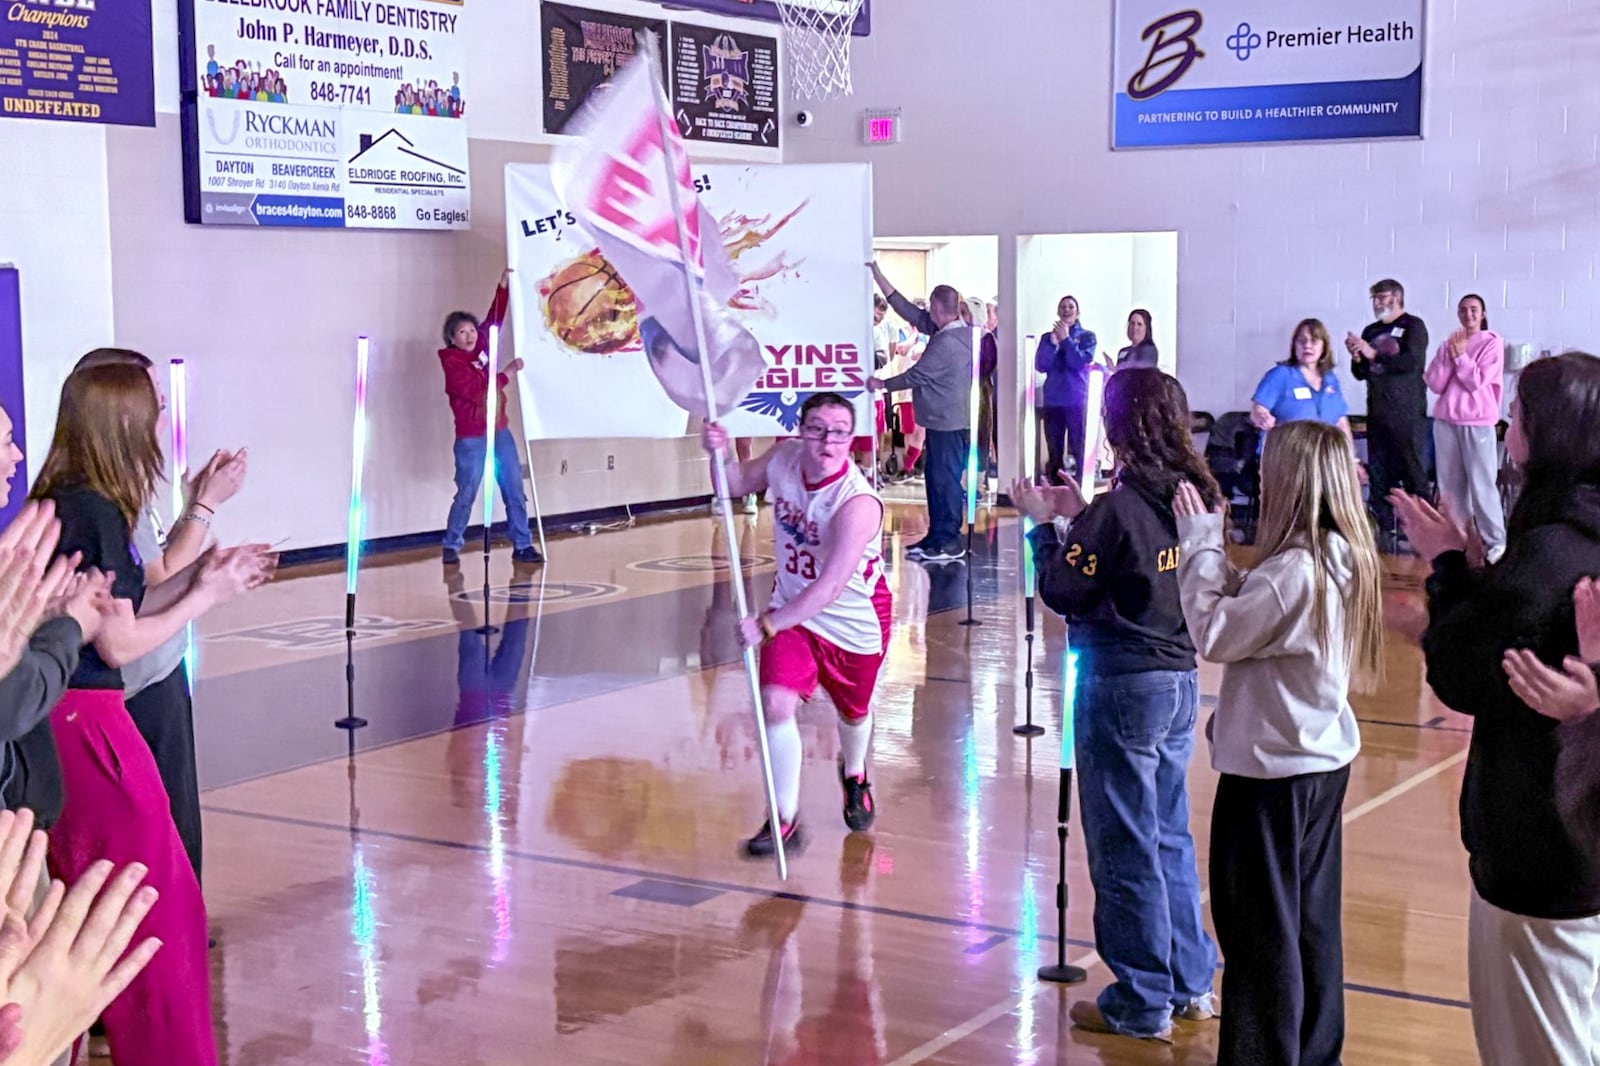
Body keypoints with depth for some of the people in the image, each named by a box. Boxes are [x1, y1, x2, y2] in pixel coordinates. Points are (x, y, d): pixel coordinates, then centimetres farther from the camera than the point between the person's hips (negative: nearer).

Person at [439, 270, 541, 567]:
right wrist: (506, 373, -11)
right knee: (466, 494, -2)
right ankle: (452, 546, 11)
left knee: (514, 491, 4)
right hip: (472, 439, -6)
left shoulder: (482, 347, 7)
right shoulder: (452, 362, -11)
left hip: (500, 432, 6)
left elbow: (494, 319, 15)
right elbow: (476, 391, -18)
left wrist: (504, 285, 9)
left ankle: (522, 545, 8)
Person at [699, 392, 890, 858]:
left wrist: (766, 625, -39)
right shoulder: (784, 457, -15)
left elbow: (830, 587, -37)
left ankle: (854, 776, 55)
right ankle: (785, 820, -5)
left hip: (855, 622, -3)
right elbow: (739, 482, 7)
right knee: (776, 704, -16)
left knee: (853, 712, 20)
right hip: (792, 609, 4)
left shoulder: (858, 502, -33)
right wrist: (719, 453, -16)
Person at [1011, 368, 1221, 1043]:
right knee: (1170, 838, 19)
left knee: (1125, 849, 3)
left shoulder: (1118, 510, -19)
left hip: (1122, 687, -8)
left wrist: (1047, 524, -1)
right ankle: (1191, 985, 28)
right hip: (1180, 681, 8)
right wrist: (1076, 519, 13)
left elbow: (1062, 590, -14)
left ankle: (1140, 1006, 12)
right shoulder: (1194, 499, 3)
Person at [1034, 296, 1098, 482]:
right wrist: (1053, 343, -11)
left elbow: (1081, 362, -8)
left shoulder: (1087, 337, 7)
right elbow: (1040, 365, 0)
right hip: (1052, 401, 3)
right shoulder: (1047, 337, 12)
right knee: (1054, 453, 4)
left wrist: (1066, 339, -11)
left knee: (1078, 452, -7)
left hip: (1077, 401, -2)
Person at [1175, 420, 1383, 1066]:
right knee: (1311, 919, 19)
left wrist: (1201, 545, -14)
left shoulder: (1293, 570, -25)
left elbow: (1214, 635, -20)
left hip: (1271, 770, -9)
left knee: (1260, 927, 2)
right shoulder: (1344, 560, 3)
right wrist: (1214, 550, 4)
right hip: (1324, 759, 9)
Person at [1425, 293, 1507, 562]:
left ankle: (1495, 541, -2)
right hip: (1446, 421, 5)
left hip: (1478, 422, -5)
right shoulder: (1448, 343, 11)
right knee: (1450, 484, 8)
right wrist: (1450, 356, -8)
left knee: (1482, 484, -8)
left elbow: (1477, 382, -9)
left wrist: (1461, 355, -10)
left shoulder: (1492, 342, -2)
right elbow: (1435, 384, 2)